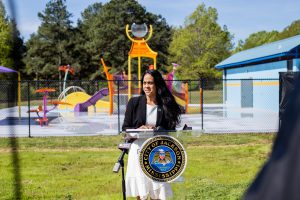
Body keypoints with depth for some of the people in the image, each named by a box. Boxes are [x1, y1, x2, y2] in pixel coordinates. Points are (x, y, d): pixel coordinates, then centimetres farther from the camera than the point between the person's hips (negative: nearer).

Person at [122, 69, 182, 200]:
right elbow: (125, 128, 5)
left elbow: (171, 130, 6)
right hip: (138, 151, 0)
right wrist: (138, 129, -14)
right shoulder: (134, 102, 3)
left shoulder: (166, 105, 2)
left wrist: (157, 130, -12)